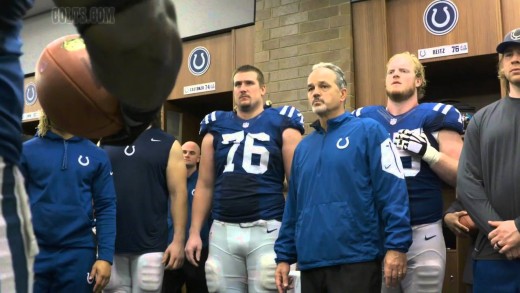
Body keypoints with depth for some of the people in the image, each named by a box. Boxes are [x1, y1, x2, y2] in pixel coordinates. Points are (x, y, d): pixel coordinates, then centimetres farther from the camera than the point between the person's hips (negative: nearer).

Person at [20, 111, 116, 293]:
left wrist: (105, 256, -6)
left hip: (78, 253, 0)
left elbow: (106, 208, 1)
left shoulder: (96, 155, 3)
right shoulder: (27, 151, 2)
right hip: (33, 252, 0)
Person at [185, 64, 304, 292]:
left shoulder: (282, 125, 3)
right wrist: (194, 232, 8)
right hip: (223, 231, 3)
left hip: (266, 230, -3)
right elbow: (205, 185, 13)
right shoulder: (216, 128, 12)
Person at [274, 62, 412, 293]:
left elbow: (393, 192, -9)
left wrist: (396, 245, -16)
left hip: (356, 261, -5)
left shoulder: (368, 131, -2)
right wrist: (284, 255, 13)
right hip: (310, 264, 6)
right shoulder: (303, 147, 15)